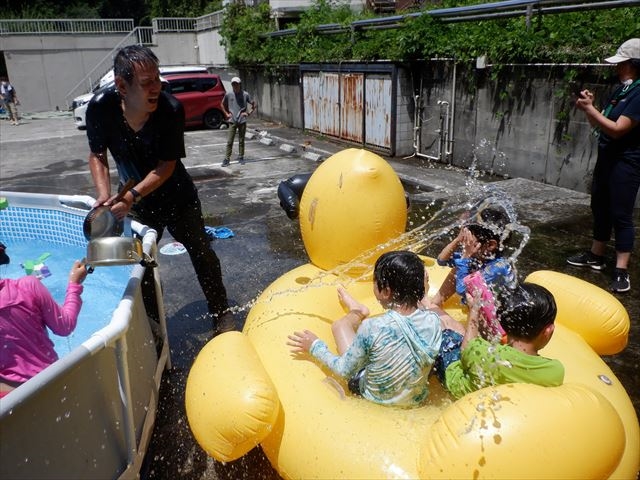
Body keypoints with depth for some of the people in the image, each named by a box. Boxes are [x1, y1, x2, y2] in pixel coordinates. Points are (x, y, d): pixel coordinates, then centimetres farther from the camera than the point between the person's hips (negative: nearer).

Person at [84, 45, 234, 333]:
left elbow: (167, 165, -24)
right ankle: (151, 323, 30)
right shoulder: (101, 107, -22)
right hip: (135, 200, 2)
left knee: (201, 253, 6)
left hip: (177, 195, -2)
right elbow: (97, 155, -8)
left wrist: (131, 196, -34)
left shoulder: (171, 109, -28)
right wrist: (104, 194, -23)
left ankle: (221, 313, 23)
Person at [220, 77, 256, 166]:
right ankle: (227, 159, 1)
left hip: (242, 121, 0)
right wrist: (226, 114, 6)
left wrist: (248, 113, -2)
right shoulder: (228, 94, -1)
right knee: (229, 141, -2)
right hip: (232, 121, 0)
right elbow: (223, 104, 14)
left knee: (241, 140, 9)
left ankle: (241, 157, 21)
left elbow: (253, 104, 6)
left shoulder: (245, 94, -4)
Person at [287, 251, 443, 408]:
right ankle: (358, 315, 48)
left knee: (339, 325, 12)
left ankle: (357, 313, 43)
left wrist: (315, 346, -2)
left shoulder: (372, 328, -33)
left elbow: (345, 370, -18)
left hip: (375, 397, -3)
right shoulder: (433, 320, -22)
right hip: (417, 399, 4)